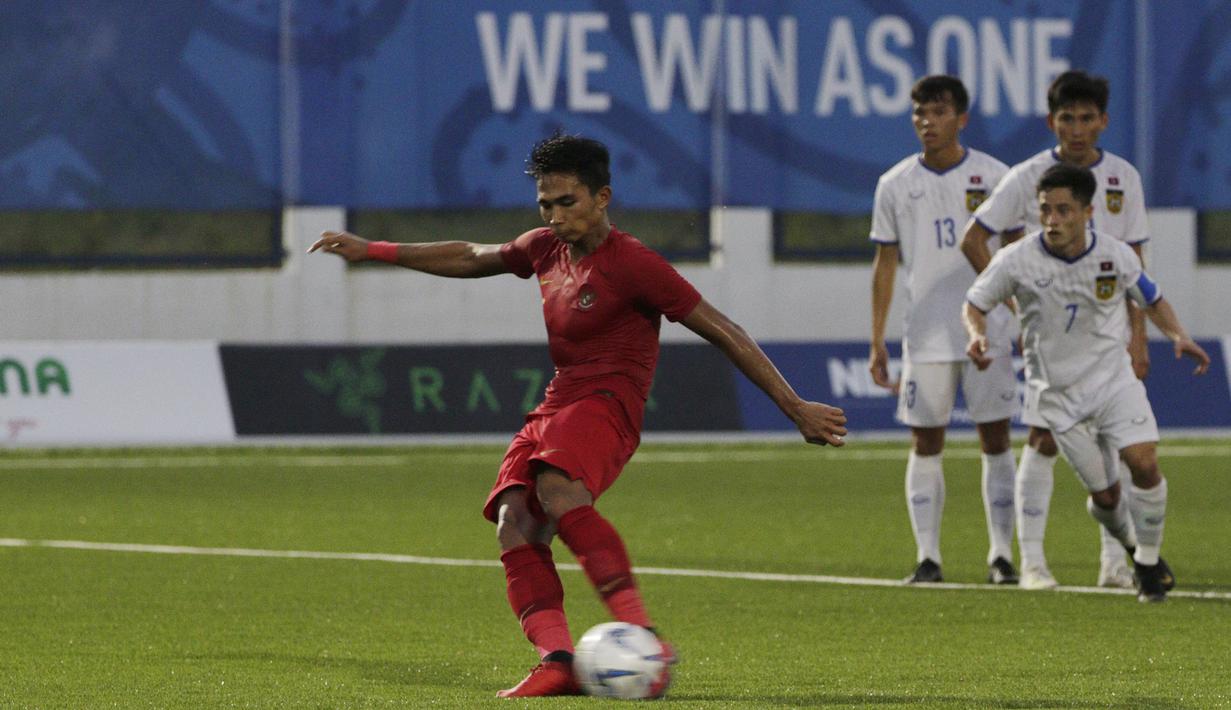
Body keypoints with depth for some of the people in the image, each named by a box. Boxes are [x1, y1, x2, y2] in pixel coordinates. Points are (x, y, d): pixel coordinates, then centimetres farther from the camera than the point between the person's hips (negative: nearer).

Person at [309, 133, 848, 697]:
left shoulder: (633, 265, -8)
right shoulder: (545, 249, 15)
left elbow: (725, 334, -7)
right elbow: (469, 259, 33)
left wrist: (796, 409, -9)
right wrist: (371, 250, 35)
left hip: (607, 404, -8)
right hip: (555, 405, 8)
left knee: (558, 490, -37)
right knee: (514, 525, -17)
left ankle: (642, 635, -44)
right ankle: (557, 661, -28)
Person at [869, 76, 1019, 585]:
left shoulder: (994, 177, 2)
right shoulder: (895, 185, 5)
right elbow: (885, 265, 9)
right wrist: (877, 343, 6)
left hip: (989, 331, -1)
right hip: (925, 338, 1)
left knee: (995, 438, -1)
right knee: (926, 443, 0)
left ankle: (1001, 553, 4)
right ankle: (927, 556, 4)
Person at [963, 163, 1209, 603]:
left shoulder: (1116, 256, -6)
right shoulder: (1017, 261, -12)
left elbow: (1151, 300, 12)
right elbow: (974, 303, 1)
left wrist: (1179, 336, -5)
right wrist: (977, 334, -20)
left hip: (1113, 376, 1)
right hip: (1056, 393, -1)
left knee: (1144, 462, -19)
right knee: (1105, 495, -1)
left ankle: (1149, 562, 1)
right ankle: (1134, 547, 32)